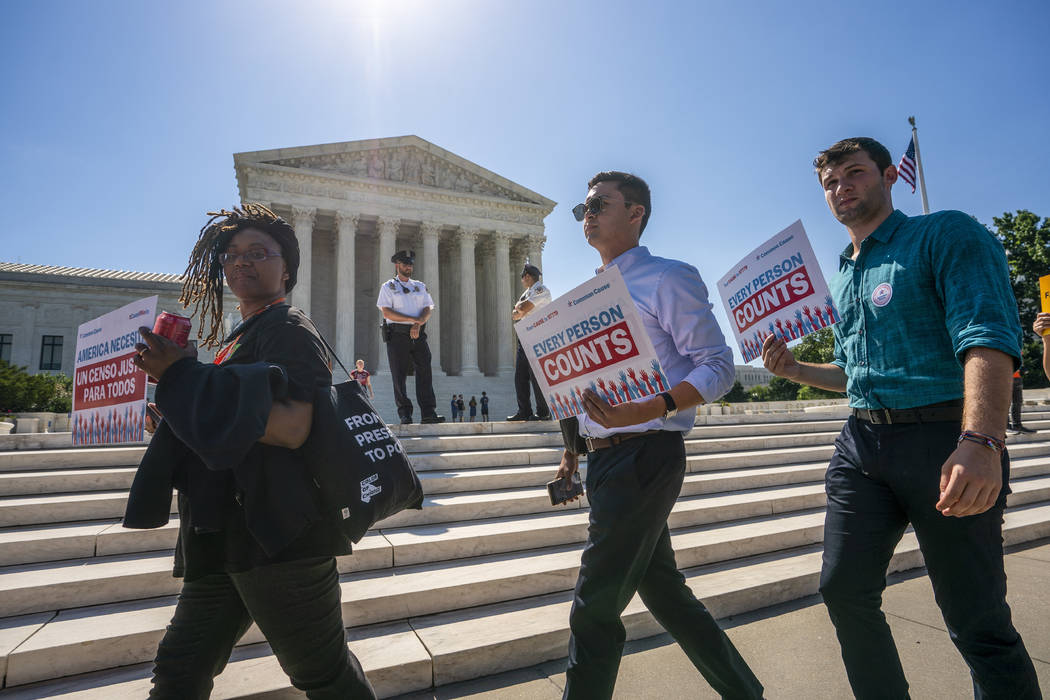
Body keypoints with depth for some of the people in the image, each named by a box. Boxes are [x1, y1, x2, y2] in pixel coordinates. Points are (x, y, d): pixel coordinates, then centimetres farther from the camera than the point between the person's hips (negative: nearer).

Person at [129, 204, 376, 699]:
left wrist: (183, 376, -20)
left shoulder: (289, 328, -8)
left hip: (278, 537, -9)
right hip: (226, 540, 9)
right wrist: (174, 374, 12)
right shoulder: (241, 338, 19)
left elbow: (291, 427, -24)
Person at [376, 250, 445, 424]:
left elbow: (427, 309, 7)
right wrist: (413, 319, -12)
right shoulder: (388, 287, 7)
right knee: (399, 375, -2)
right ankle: (405, 414, 3)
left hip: (418, 334, 3)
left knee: (424, 372, -6)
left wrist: (418, 324, -12)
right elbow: (386, 312, -6)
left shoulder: (420, 286, 18)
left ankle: (429, 413, -7)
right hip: (397, 335, -3)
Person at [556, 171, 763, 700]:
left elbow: (717, 366, -12)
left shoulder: (666, 279, -6)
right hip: (606, 458, 9)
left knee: (594, 609, -2)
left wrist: (650, 407, -27)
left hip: (644, 454, -9)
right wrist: (576, 442, 14)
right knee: (663, 591, 19)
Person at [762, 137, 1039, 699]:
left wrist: (980, 441, -33)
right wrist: (792, 368, 8)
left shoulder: (946, 235, -3)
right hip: (862, 443, 7)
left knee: (976, 621, 3)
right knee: (844, 590, 8)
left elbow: (989, 335, -19)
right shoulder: (844, 279, 18)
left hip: (944, 442, -6)